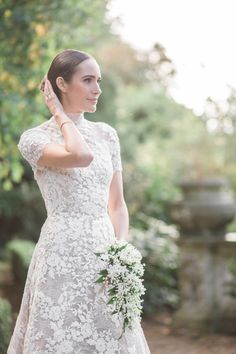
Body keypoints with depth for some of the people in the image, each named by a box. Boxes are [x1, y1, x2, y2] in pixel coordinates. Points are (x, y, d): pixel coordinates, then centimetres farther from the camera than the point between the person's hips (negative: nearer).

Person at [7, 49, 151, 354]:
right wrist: (60, 114, -9)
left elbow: (117, 204, 12)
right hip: (63, 256, -5)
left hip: (105, 252, 5)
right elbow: (82, 156, -25)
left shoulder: (106, 134, 11)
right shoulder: (34, 138, -5)